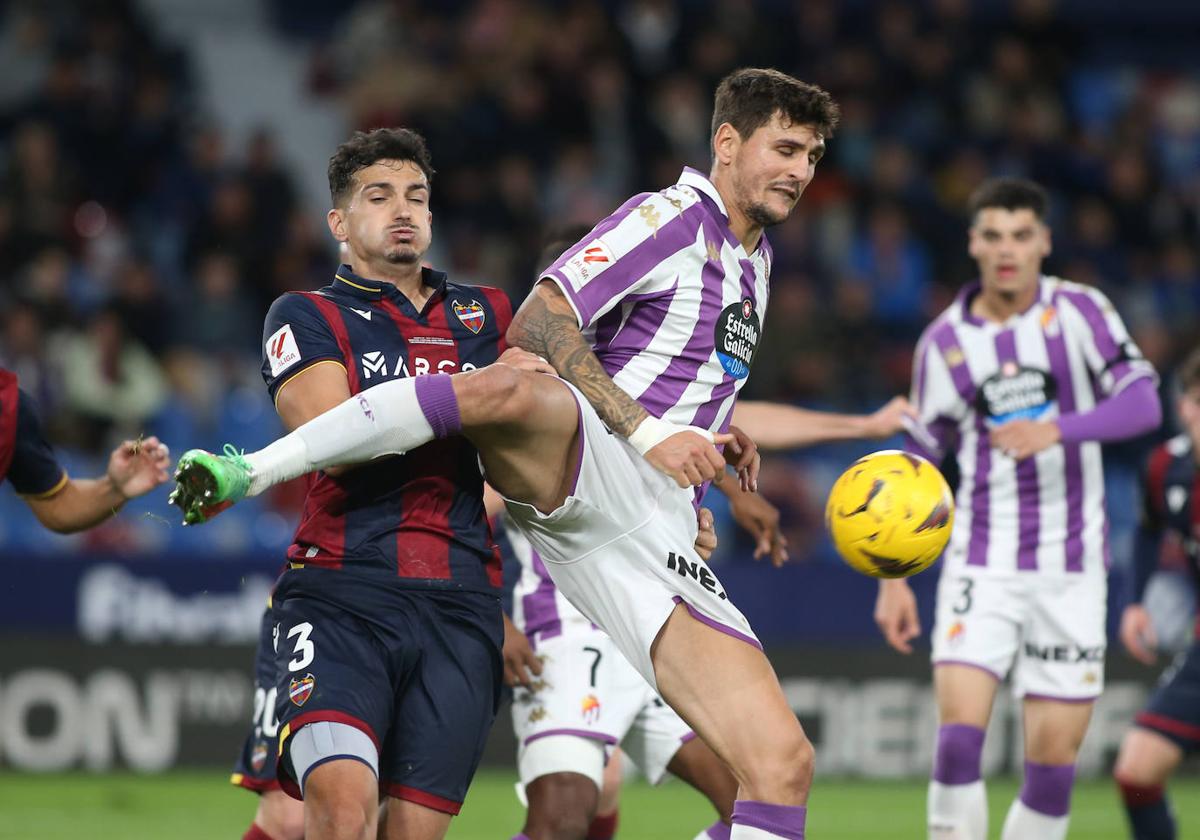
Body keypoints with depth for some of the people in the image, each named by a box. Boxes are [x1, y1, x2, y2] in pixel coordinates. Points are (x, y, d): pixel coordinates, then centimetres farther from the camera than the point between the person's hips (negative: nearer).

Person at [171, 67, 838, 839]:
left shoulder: (756, 259, 28)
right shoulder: (673, 217, 3)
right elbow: (536, 325, -10)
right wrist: (648, 433, -15)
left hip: (659, 538, 7)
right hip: (583, 481, -7)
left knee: (783, 763, -8)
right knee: (510, 390, -43)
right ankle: (247, 473, -34)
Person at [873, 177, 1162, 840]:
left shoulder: (1078, 311, -1)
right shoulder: (944, 341, 5)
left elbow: (1141, 402, -13)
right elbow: (919, 462, 11)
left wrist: (1058, 429, -29)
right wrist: (893, 578, 7)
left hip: (1070, 569, -1)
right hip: (981, 562, 1)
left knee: (1053, 755, -2)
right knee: (958, 734, -16)